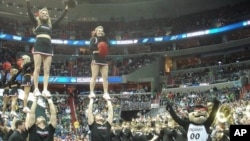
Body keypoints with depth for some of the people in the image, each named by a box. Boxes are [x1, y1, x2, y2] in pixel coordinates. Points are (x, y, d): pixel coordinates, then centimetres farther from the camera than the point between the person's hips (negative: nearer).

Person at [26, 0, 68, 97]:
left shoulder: (50, 25, 21)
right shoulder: (37, 23, 12)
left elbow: (60, 19, 22)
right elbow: (30, 14, 0)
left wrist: (66, 10, 19)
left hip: (48, 47, 4)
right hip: (38, 46, -4)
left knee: (47, 70, -3)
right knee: (37, 68, -8)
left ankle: (45, 90, -5)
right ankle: (36, 89, -7)